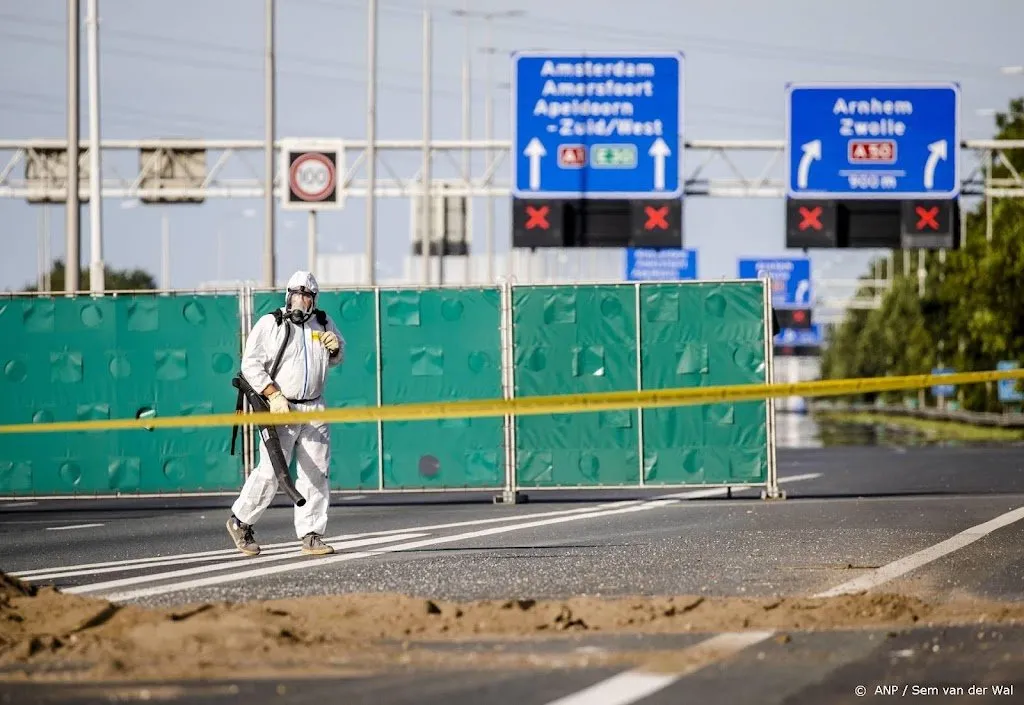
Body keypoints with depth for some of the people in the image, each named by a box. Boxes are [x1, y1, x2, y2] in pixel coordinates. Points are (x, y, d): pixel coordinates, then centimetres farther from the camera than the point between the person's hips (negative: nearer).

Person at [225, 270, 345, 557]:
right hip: (280, 408, -5)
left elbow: (335, 360, 23)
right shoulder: (270, 324, -5)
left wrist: (335, 348, -2)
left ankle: (311, 536, 8)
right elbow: (251, 364, -10)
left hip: (315, 410, 5)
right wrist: (275, 396, -19)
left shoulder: (324, 323, 10)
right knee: (270, 472, -8)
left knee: (316, 474, 2)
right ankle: (240, 521, 10)